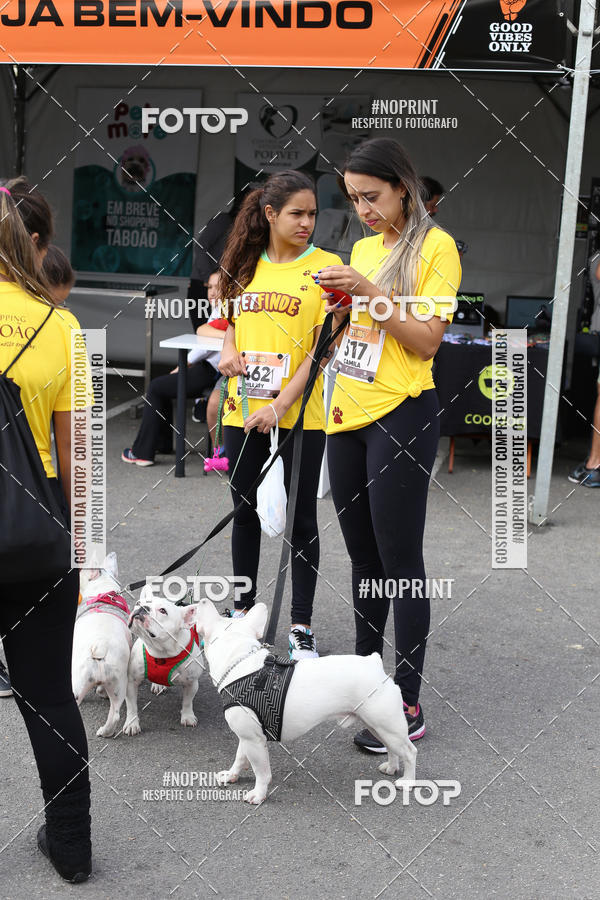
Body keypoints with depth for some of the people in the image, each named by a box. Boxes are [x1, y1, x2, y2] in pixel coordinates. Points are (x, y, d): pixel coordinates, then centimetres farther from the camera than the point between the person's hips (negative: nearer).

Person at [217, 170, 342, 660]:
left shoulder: (326, 266, -5)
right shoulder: (246, 264, 8)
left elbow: (325, 344, -10)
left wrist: (281, 405, -17)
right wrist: (228, 349, -1)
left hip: (300, 414, -4)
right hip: (244, 411, 4)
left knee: (301, 518, 4)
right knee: (246, 512, 14)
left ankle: (302, 627, 15)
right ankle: (243, 609, 30)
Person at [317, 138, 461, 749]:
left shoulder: (434, 248, -7)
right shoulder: (363, 248, 14)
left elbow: (426, 340, -14)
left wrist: (370, 292, -20)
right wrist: (340, 306, 2)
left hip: (401, 417, -7)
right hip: (348, 413, 7)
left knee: (399, 561, -5)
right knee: (363, 556, 15)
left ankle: (408, 704, 2)